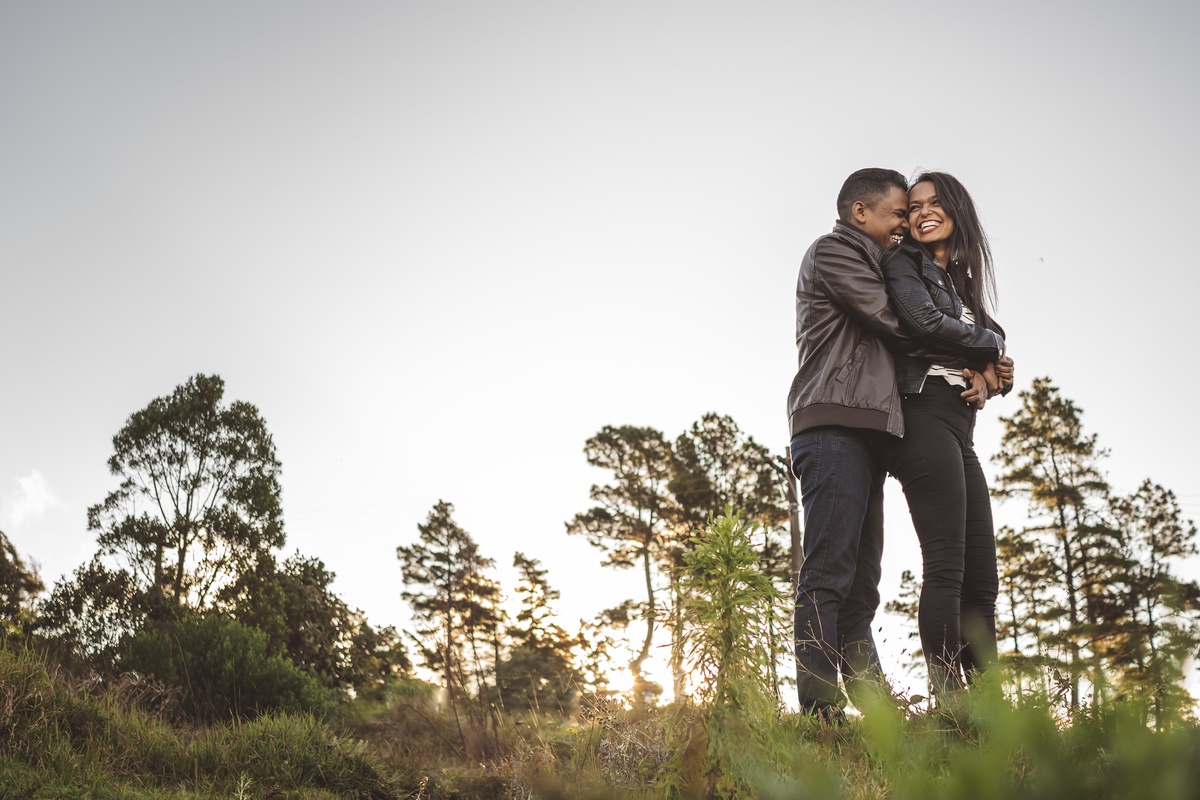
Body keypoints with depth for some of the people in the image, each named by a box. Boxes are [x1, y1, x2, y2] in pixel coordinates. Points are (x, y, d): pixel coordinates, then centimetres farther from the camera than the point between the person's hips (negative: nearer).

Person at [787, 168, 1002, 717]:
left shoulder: (868, 268, 33)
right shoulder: (832, 250, 4)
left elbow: (897, 343, 24)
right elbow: (898, 326, -5)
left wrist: (975, 373, 5)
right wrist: (984, 351, 5)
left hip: (864, 434, 10)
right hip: (835, 428, -10)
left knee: (860, 583, 4)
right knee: (828, 576, -15)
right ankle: (820, 712, -19)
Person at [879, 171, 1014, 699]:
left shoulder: (961, 284, 27)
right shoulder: (902, 264, 7)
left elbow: (989, 367, 22)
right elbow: (924, 321, -13)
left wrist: (998, 375, -1)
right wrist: (991, 340, 2)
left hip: (959, 429, 8)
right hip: (924, 418, -8)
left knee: (981, 578, 3)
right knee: (945, 566, -16)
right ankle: (948, 700, -18)